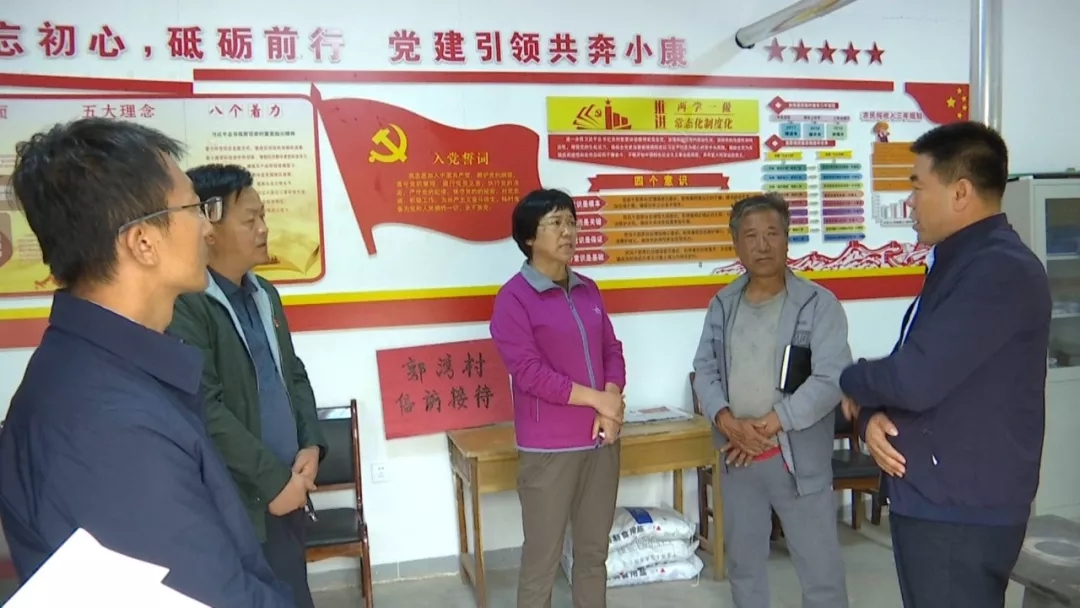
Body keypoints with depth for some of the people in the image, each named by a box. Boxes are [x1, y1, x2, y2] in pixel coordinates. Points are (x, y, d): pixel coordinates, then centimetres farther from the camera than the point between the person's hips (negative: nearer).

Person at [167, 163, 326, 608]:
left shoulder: (264, 293, 10)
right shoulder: (183, 304, -16)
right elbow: (206, 410, -20)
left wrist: (311, 445, 1)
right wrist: (273, 480, -14)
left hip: (286, 491, 7)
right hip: (237, 504, -7)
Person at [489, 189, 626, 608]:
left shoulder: (588, 290, 9)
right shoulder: (514, 298, -10)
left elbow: (612, 350, 10)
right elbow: (530, 372, -17)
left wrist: (612, 402, -9)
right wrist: (598, 399, -15)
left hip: (601, 441, 6)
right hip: (548, 448, -6)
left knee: (594, 551, 17)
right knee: (542, 558, 5)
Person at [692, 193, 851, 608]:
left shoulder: (818, 304, -9)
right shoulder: (722, 305, 5)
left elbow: (831, 379, -16)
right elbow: (704, 369, 3)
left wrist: (768, 425, -18)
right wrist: (726, 421, -15)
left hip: (799, 456, -4)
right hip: (736, 457, 4)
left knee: (821, 573, 5)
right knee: (743, 566, 19)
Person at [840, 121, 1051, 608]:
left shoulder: (1002, 270, -19)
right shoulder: (957, 263, 14)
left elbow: (916, 378, -27)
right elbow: (908, 368, 13)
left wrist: (853, 383, -6)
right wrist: (873, 416, -8)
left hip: (961, 511, -9)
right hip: (928, 500, 9)